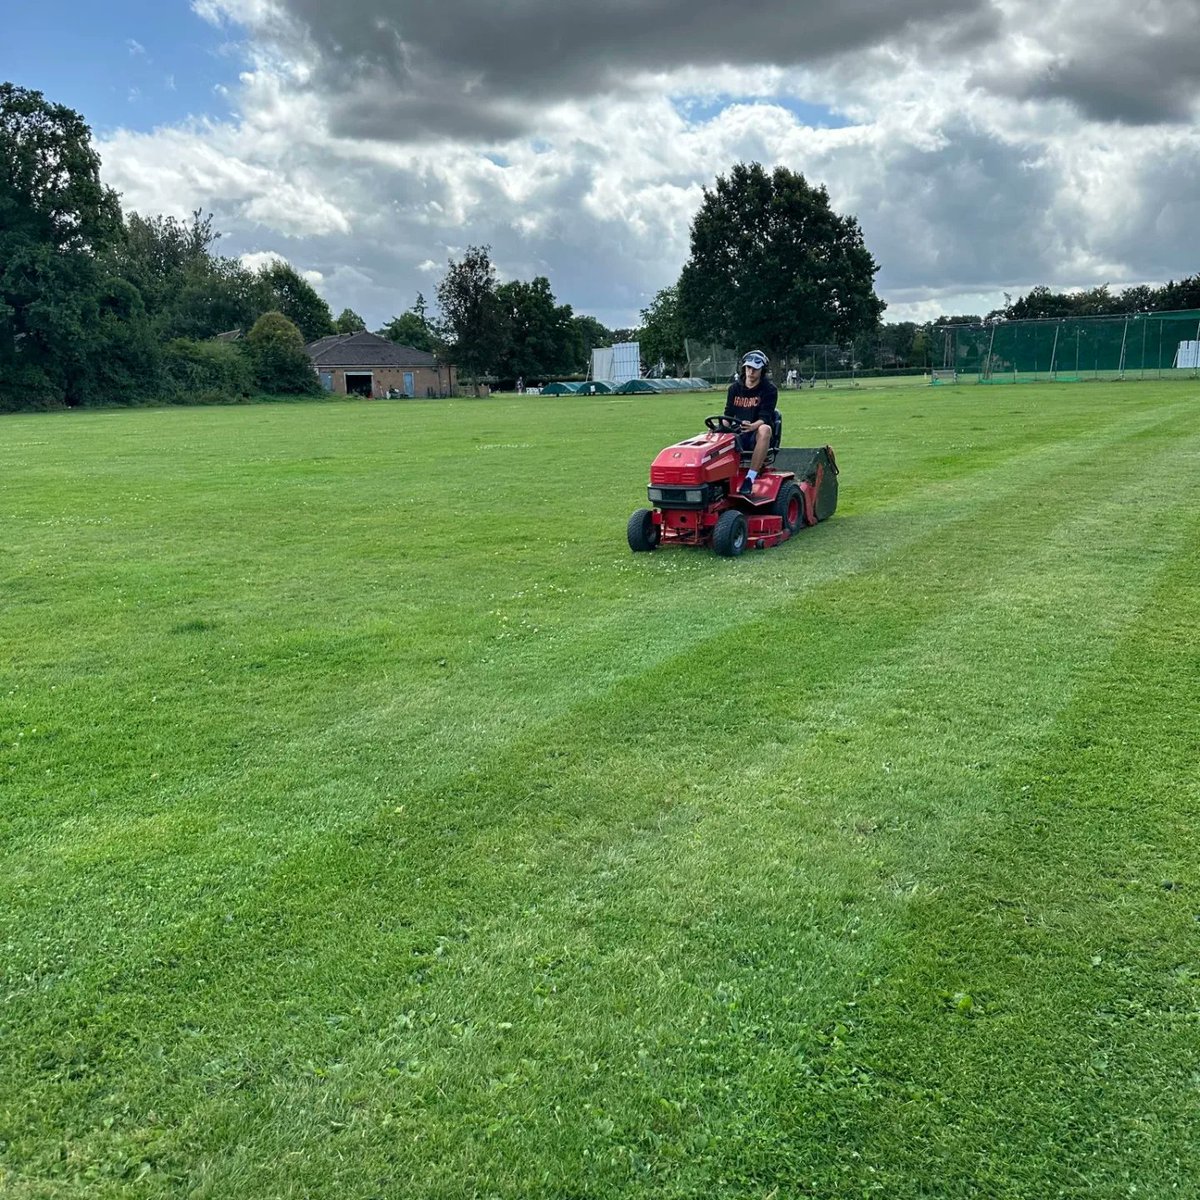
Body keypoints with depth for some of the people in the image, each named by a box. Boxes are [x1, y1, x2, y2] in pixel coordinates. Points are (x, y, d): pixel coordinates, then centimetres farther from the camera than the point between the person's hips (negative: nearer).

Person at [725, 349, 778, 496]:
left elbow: (765, 417, -12)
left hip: (757, 435, -3)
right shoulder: (735, 388, 11)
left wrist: (752, 426, -35)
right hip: (738, 434, 3)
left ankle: (750, 478, -43)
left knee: (765, 429, -39)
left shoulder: (769, 390, -1)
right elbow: (728, 414, 10)